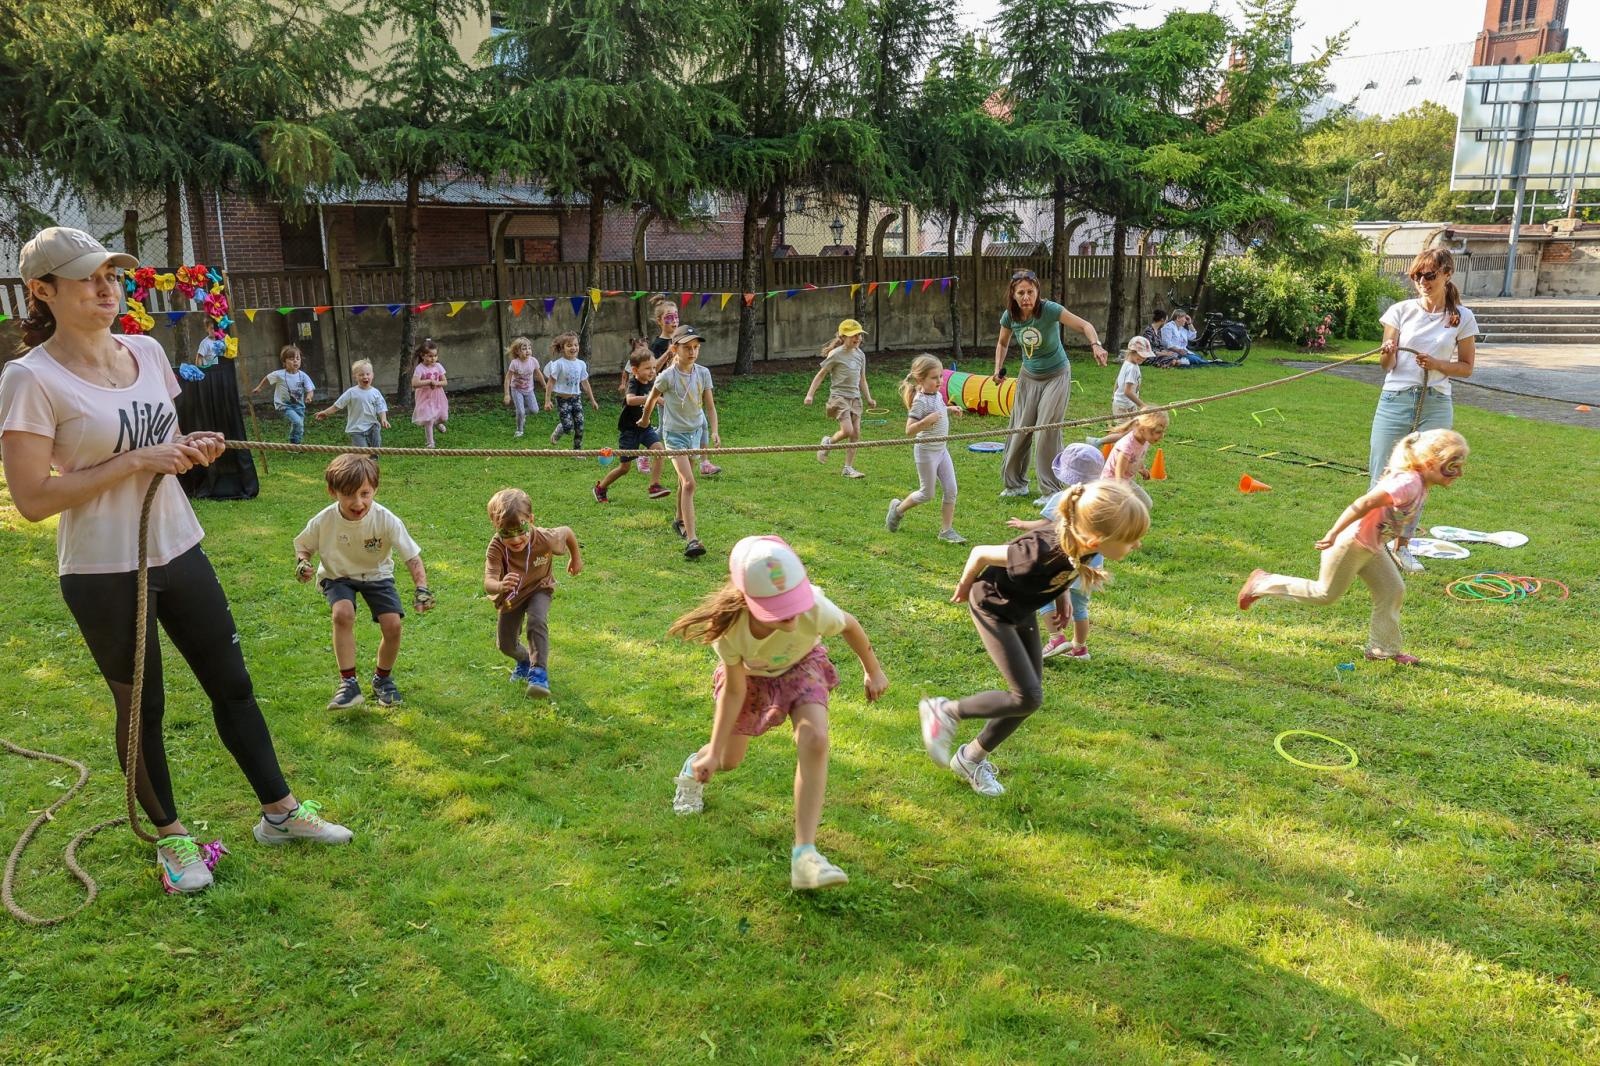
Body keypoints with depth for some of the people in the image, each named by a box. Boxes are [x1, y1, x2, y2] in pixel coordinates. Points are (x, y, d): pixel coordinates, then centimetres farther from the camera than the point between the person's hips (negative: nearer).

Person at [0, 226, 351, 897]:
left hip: (179, 550, 6)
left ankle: (279, 811, 28)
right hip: (104, 572, -6)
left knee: (232, 683, 13)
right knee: (141, 706, 9)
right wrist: (139, 460, -22)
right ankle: (171, 834, 30)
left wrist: (192, 449, -4)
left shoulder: (147, 351, 4)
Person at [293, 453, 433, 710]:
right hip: (338, 575, 0)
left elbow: (412, 556, -23)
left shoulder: (386, 520, -26)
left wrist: (422, 588, -37)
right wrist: (302, 562, -24)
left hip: (376, 574, 0)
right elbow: (303, 545, -2)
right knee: (343, 613, -31)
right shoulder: (324, 521, -22)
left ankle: (382, 679, 13)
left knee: (392, 624, -17)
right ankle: (348, 682, -16)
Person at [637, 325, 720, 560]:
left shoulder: (703, 373, -6)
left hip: (696, 430, 5)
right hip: (674, 433, -5)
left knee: (684, 481, 20)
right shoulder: (667, 377, -17)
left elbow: (710, 406, -2)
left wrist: (714, 431, -15)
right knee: (689, 483, -17)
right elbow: (652, 399, 1)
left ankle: (680, 521, 44)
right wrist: (645, 419, 16)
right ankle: (692, 540, -22)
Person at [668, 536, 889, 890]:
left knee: (814, 741, -27)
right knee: (727, 761, 14)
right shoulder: (730, 624, -40)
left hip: (801, 666, 0)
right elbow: (734, 691, -23)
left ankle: (805, 854, -21)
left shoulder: (815, 609, -42)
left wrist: (873, 671, 0)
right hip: (749, 674, 0)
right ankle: (694, 767, 54)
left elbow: (850, 625, -17)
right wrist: (713, 752, -20)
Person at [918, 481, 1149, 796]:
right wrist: (964, 587, -10)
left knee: (1032, 695, 10)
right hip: (993, 608, -8)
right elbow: (981, 553, -27)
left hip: (1023, 610, 8)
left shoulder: (1080, 542, -22)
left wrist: (1062, 594, 5)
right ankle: (944, 711, 8)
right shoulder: (1044, 553, -42)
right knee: (1028, 697, -10)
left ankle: (971, 758, 27)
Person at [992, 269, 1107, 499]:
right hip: (1029, 377, 4)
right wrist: (998, 368, -5)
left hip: (1056, 377, -4)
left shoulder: (1049, 309, -24)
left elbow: (1084, 325, -23)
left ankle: (1051, 491, -1)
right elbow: (1003, 343, 10)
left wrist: (1095, 345, -42)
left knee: (1046, 431, -11)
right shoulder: (1010, 316, -10)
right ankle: (1015, 484, 25)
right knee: (1020, 429, 7)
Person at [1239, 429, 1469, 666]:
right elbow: (1364, 503, -33)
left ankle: (1384, 648, 21)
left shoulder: (1419, 484, 3)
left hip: (1371, 547, 10)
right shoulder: (1408, 483, -28)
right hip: (1351, 543, -10)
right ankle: (1263, 583, 16)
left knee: (1392, 591, 9)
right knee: (1326, 593, 5)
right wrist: (1334, 533, -32)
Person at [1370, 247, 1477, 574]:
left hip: (1435, 406, 1)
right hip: (1395, 401, -1)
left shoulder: (1462, 318, 2)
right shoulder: (1401, 310, 1)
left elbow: (1466, 367, 7)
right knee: (1381, 478, -1)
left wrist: (1437, 364, -12)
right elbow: (1386, 365, 0)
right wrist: (1388, 352, -23)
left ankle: (1402, 546, 21)